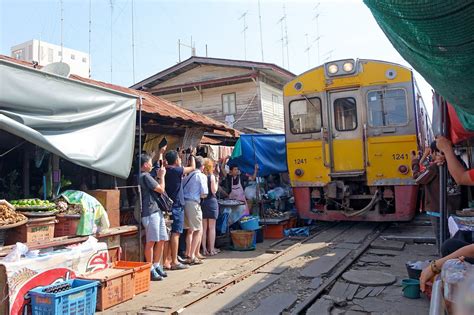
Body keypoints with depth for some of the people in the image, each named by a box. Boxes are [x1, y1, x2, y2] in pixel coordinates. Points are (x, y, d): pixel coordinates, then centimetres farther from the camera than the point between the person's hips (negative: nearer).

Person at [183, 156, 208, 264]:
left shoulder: (188, 175, 12)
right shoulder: (202, 176, -5)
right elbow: (204, 194, -9)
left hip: (184, 202, 7)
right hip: (193, 203, -6)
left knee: (190, 230, 20)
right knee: (198, 230, 4)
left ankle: (188, 254, 26)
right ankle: (192, 256, 0)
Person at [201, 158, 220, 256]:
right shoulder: (212, 176, -9)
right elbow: (214, 191, -11)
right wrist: (217, 182, 3)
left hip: (202, 202, 4)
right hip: (211, 201, -4)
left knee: (204, 228, 10)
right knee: (212, 227, 4)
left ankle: (204, 249, 13)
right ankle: (211, 249, 7)